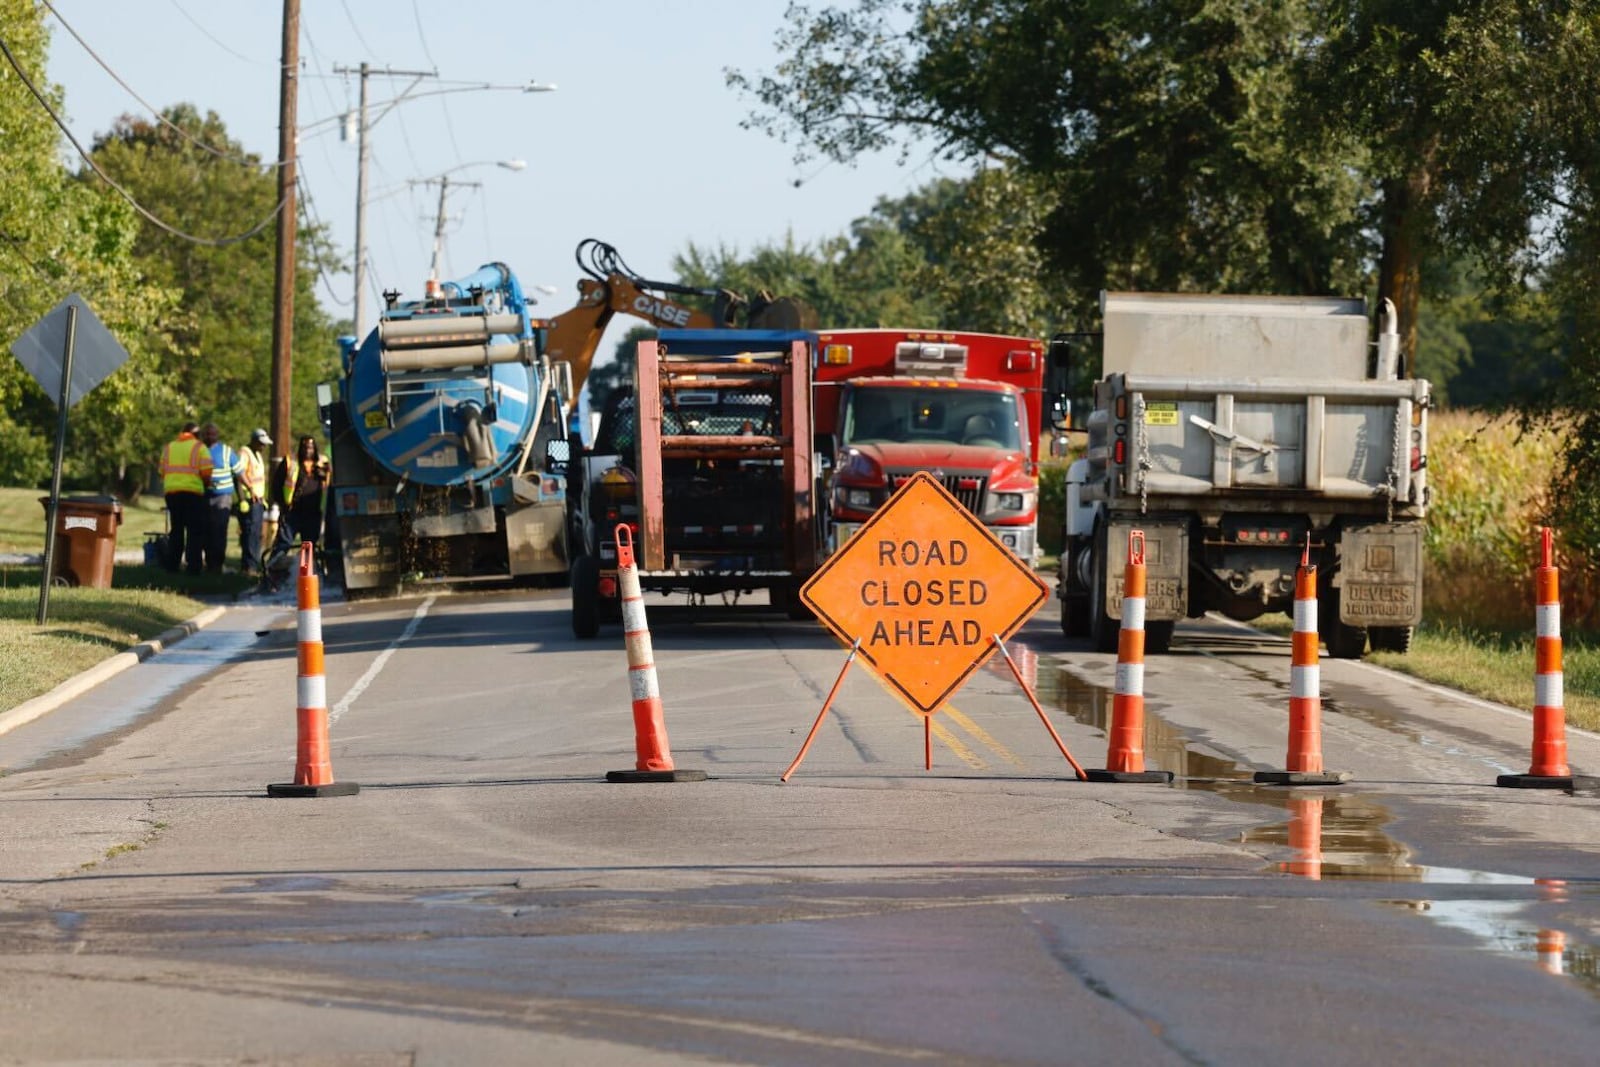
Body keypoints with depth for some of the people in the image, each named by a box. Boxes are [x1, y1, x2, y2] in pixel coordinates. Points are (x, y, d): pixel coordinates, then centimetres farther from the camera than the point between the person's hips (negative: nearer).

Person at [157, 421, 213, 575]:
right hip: (193, 492, -4)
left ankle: (171, 565, 10)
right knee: (195, 531, 0)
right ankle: (192, 566, -7)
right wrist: (207, 484, 11)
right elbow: (206, 473, -8)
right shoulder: (199, 447, 0)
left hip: (171, 491, 4)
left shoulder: (168, 447, 14)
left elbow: (162, 472, 11)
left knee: (176, 529, 13)